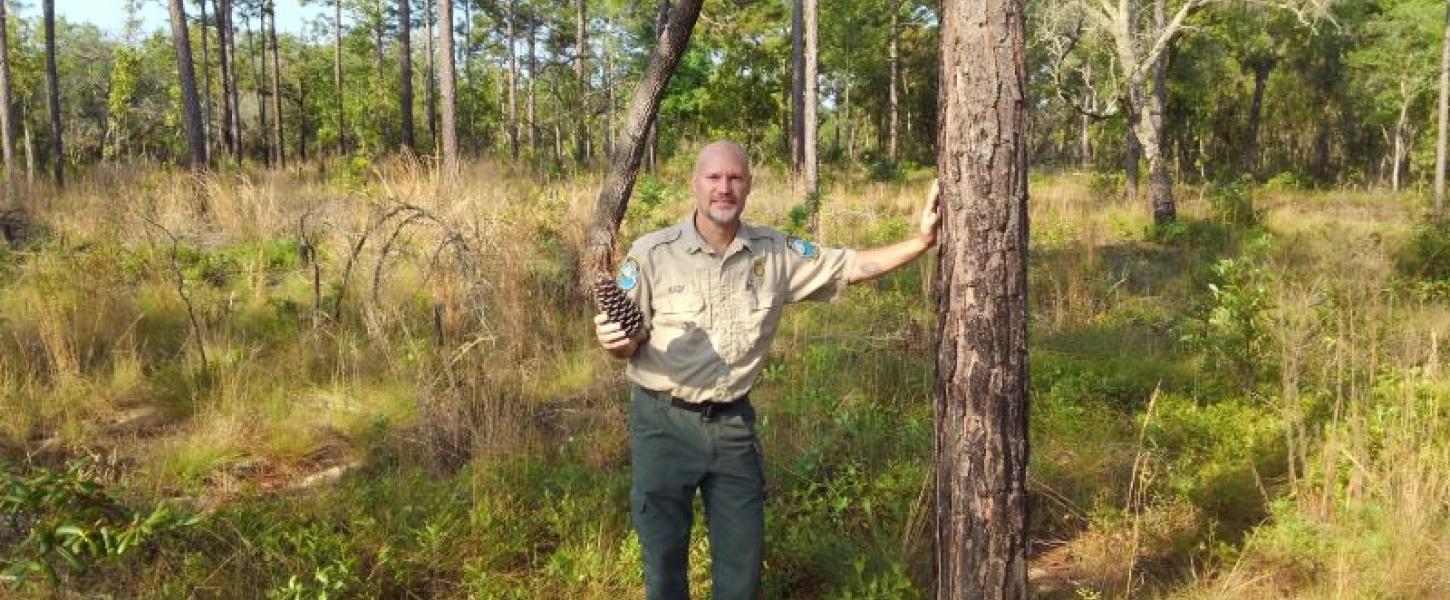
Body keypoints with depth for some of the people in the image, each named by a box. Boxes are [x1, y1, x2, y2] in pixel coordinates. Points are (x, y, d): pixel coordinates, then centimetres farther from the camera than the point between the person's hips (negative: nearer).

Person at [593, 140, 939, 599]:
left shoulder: (775, 252, -1)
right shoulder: (651, 254, -11)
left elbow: (853, 266, 4)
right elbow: (627, 342, -6)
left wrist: (922, 240, -6)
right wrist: (614, 340, -29)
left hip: (732, 423, 3)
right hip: (664, 423, -3)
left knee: (743, 562, 14)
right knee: (664, 561, 9)